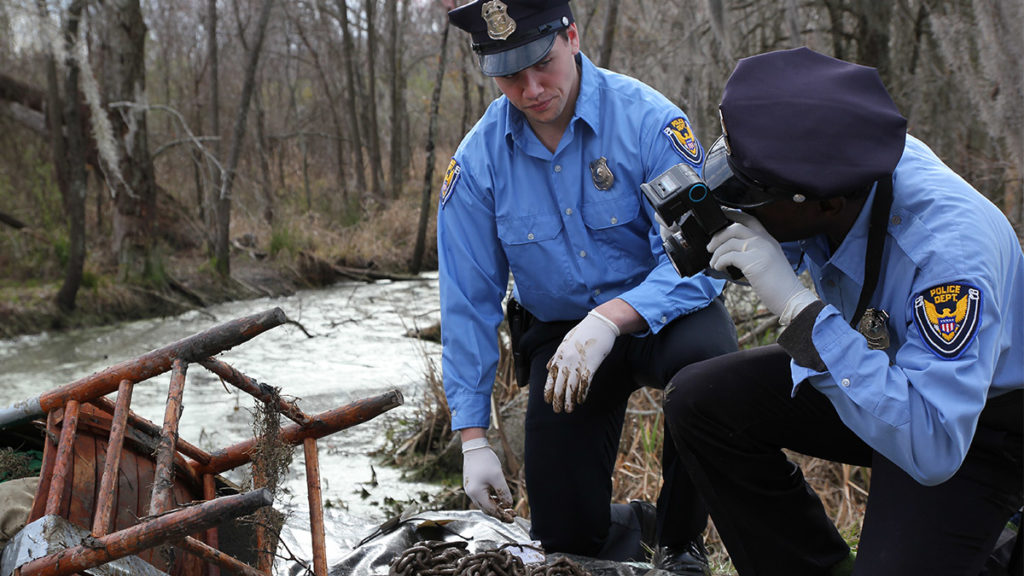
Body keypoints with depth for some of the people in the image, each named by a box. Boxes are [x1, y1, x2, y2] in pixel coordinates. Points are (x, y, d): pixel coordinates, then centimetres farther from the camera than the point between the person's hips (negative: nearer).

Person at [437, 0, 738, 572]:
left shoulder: (647, 119, -19)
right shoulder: (478, 160, -9)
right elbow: (468, 304, -4)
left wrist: (610, 319, -40)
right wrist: (473, 438, -7)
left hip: (658, 311, -2)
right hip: (558, 330, 3)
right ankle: (626, 525, 34)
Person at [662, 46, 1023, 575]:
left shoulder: (949, 250, -39)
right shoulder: (838, 160, -19)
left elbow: (931, 448, -44)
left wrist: (797, 306, -44)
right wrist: (707, 233, -20)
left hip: (976, 418, -6)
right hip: (869, 363, 7)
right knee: (697, 400, -8)